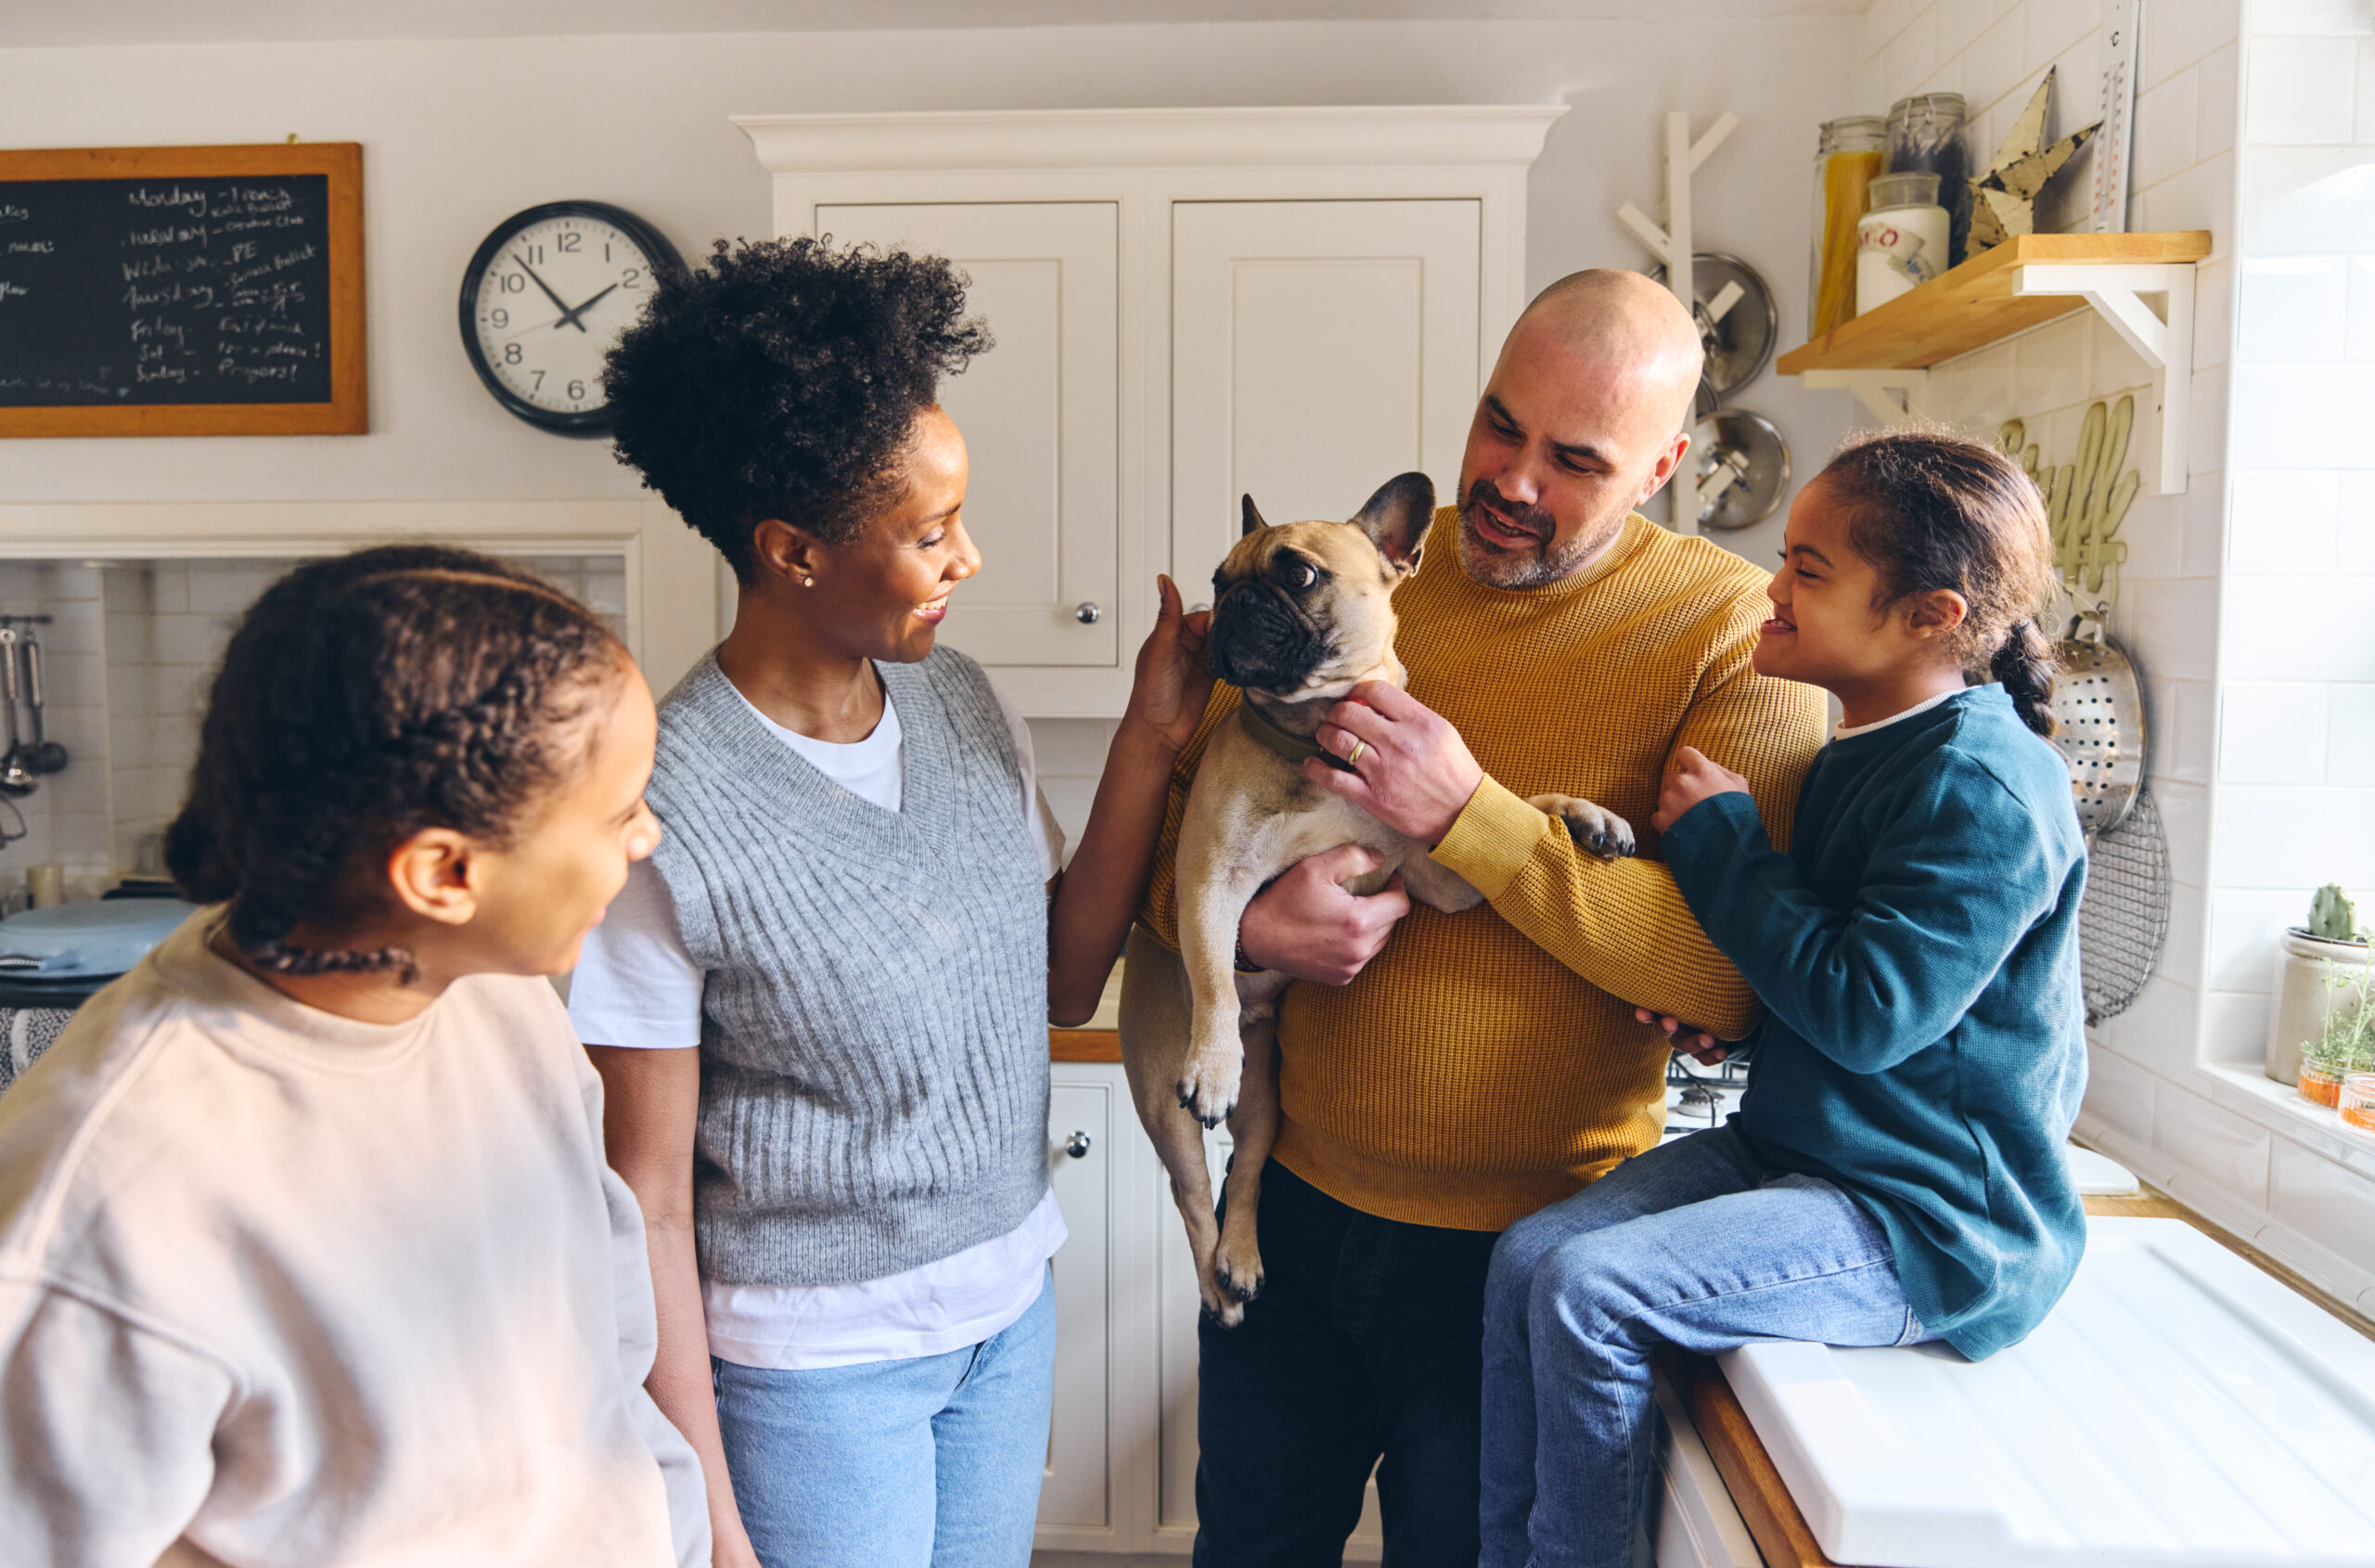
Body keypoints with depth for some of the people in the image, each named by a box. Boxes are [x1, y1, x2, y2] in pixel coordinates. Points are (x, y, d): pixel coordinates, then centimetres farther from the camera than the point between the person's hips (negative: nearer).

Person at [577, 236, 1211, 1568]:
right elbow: (649, 1198, -16)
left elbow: (1066, 982, 2)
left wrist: (1151, 742, -8)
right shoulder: (665, 816, -23)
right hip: (812, 1369, -6)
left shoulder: (960, 700, -4)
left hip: (1012, 1307, 6)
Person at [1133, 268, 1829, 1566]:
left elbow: (1733, 981, -23)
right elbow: (1160, 810, 3)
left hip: (1524, 1248, -3)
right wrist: (1239, 916, -18)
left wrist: (1467, 815, -26)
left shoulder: (1731, 631, -13)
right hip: (1295, 1199, 4)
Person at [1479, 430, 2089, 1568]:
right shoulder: (1859, 755, 10)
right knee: (1526, 1255, -5)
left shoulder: (1987, 789, -20)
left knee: (1591, 1292, -22)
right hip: (1796, 1150, 9)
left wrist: (1720, 839, -18)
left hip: (1930, 1219, -9)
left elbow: (1866, 1012, -24)